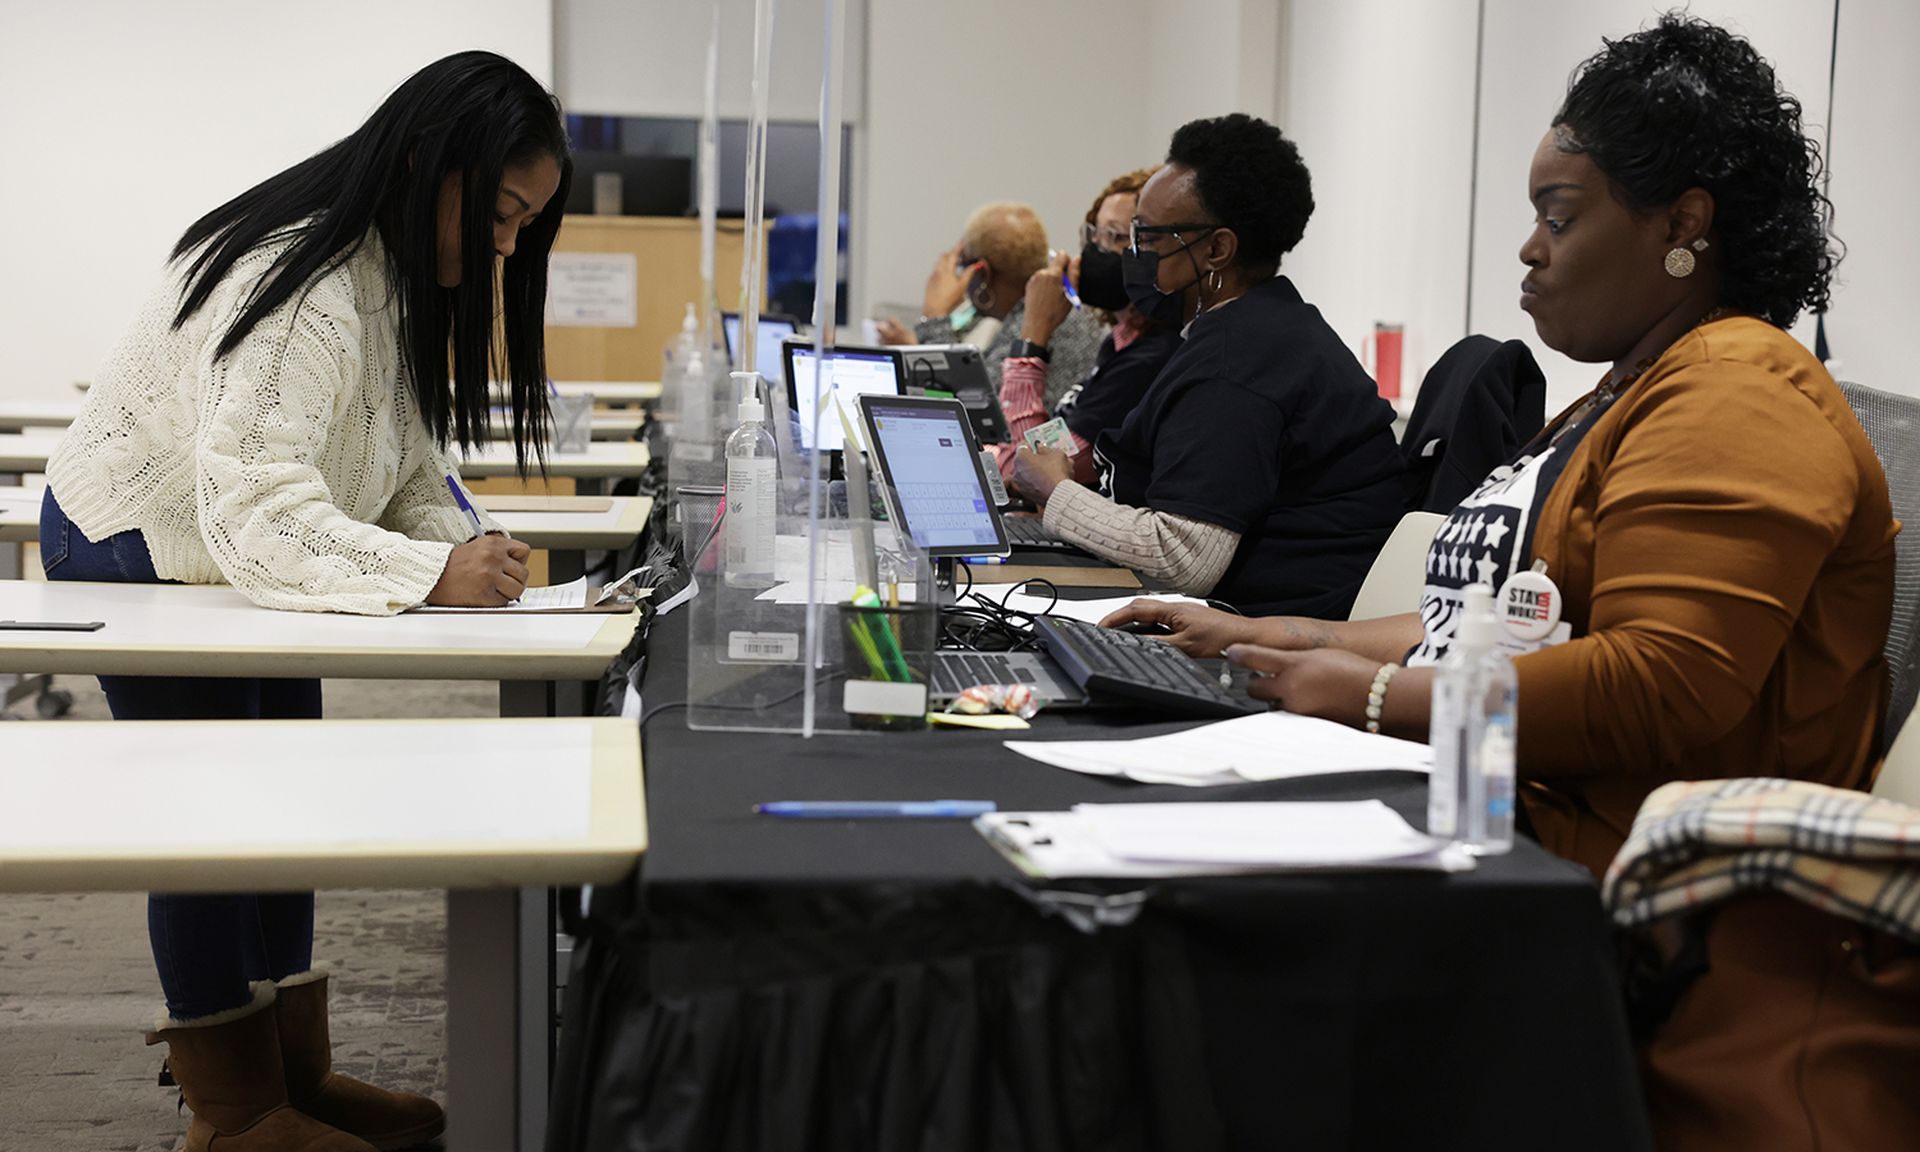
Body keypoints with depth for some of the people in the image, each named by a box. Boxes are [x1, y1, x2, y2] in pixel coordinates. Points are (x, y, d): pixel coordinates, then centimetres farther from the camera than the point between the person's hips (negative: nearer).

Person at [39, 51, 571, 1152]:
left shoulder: (393, 273, -3)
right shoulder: (296, 291, -34)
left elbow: (407, 448, 1)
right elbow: (256, 507, -41)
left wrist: (466, 542, -18)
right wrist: (434, 572, -48)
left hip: (245, 554, 9)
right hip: (142, 553, -9)